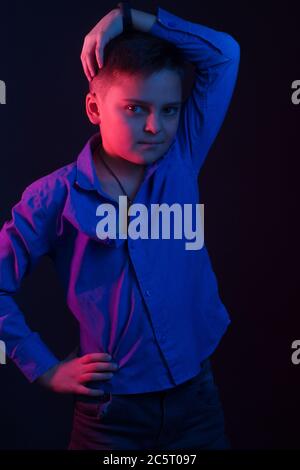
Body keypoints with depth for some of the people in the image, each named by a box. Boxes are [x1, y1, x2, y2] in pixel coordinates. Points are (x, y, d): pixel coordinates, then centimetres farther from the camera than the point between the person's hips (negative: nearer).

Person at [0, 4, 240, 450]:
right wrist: (45, 369, -4)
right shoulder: (57, 195, -11)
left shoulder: (182, 159, -3)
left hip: (198, 395, 3)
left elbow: (224, 54, -4)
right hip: (113, 411, -3)